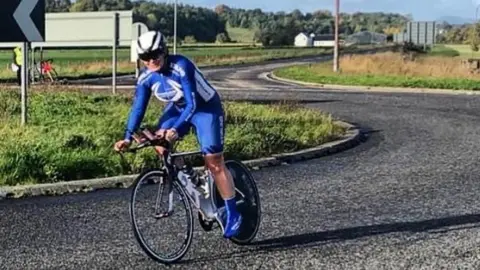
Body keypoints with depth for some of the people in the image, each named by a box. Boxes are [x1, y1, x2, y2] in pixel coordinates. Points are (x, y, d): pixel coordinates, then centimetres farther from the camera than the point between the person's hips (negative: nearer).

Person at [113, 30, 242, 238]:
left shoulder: (181, 66, -33)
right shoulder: (146, 77, -15)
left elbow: (192, 104, -36)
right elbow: (138, 108, -11)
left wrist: (176, 129, -48)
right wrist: (128, 137, -22)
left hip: (206, 108, -6)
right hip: (177, 108, 6)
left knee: (214, 162, -10)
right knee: (160, 144, -15)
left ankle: (233, 214, 1)